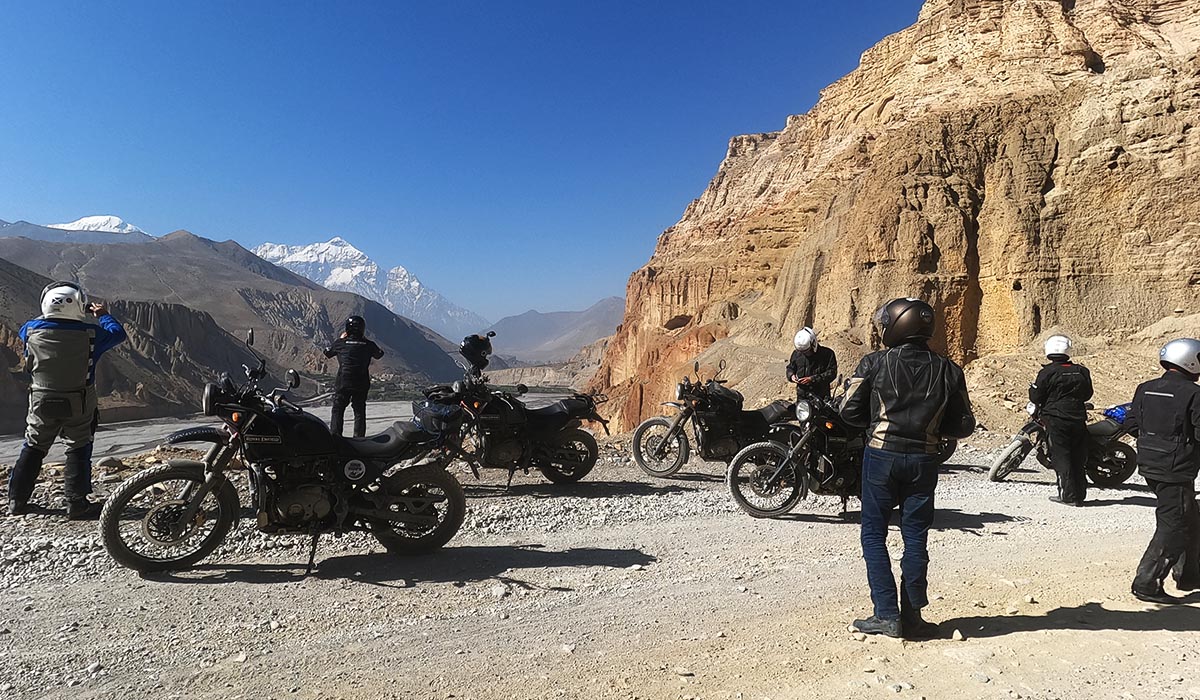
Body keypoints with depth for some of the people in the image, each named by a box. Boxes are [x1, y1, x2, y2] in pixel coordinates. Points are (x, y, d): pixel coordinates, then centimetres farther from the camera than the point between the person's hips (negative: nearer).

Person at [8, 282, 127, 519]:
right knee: (78, 451, 6)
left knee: (33, 449, 17)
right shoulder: (89, 334, -17)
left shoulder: (32, 329, -9)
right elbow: (118, 333, 1)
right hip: (79, 406, -3)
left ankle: (17, 501, 23)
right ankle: (77, 504, 5)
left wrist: (50, 315, 26)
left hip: (41, 404, 3)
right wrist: (103, 315, 17)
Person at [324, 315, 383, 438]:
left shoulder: (341, 343, -4)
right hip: (362, 385, 1)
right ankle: (359, 438, 8)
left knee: (338, 410, 7)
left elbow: (327, 353, 14)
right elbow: (379, 354, 17)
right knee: (359, 412, 10)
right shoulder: (368, 344, -2)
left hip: (343, 383, -1)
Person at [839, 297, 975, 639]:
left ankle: (887, 614, 5)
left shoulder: (875, 363, -6)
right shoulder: (947, 370, 3)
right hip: (924, 460, 3)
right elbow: (964, 425, 6)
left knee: (874, 534, 7)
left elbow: (850, 410, -4)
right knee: (915, 538, 11)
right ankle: (912, 616, 17)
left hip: (881, 455, -3)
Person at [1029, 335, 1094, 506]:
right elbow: (1087, 394, 16)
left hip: (1056, 420, -5)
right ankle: (1079, 495, 15)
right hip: (1078, 419, 5)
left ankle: (1068, 495, -3)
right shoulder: (1082, 371, 5)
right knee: (1078, 458, 11)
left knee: (1060, 457, -1)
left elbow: (1035, 397, -8)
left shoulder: (1047, 372, -11)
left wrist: (1033, 386, 11)